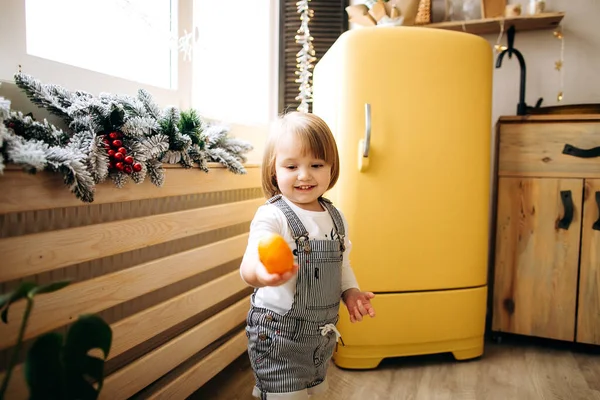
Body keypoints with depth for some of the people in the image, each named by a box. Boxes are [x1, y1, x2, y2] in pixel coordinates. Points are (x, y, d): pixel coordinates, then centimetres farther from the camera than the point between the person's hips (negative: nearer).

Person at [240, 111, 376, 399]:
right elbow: (251, 262, -35)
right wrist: (260, 272, -57)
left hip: (323, 332, 7)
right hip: (279, 335, -6)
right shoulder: (271, 217, -19)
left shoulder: (336, 218, 1)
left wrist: (350, 292, -2)